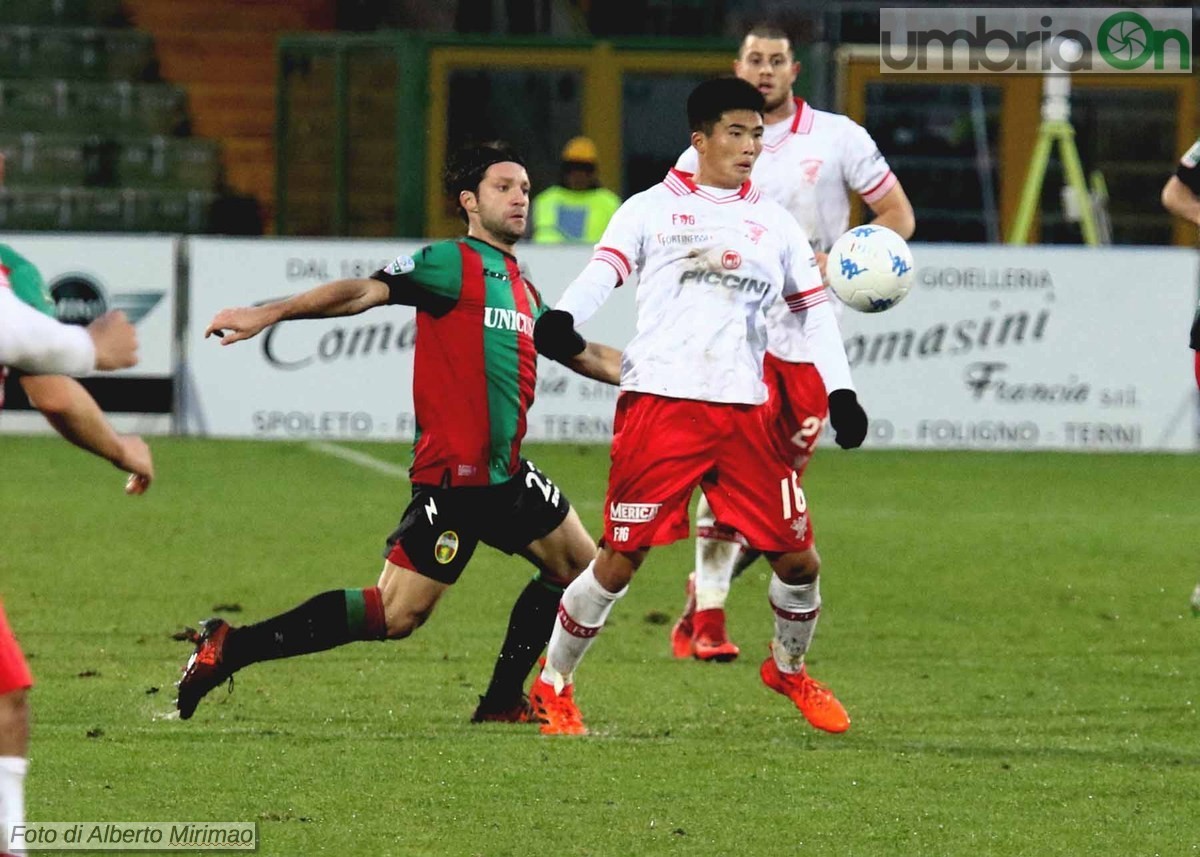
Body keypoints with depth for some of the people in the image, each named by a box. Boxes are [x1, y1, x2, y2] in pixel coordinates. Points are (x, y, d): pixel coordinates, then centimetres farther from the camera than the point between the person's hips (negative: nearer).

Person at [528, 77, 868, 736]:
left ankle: (789, 669, 29)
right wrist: (561, 317, -25)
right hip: (659, 405, -4)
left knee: (796, 560, 1)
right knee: (620, 559, -8)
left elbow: (813, 307, 21)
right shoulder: (650, 210, 7)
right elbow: (603, 272, -4)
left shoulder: (774, 223, 18)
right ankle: (552, 687, 9)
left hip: (746, 414, 4)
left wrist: (840, 392, 11)